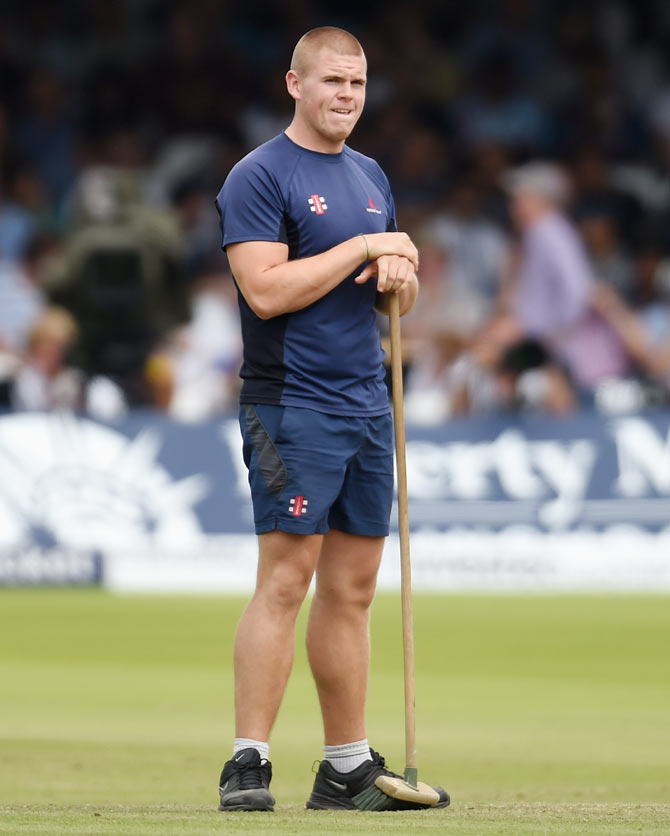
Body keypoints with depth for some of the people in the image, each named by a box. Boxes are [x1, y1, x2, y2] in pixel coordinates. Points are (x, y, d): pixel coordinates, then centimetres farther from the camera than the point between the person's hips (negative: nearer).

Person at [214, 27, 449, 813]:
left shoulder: (370, 178, 17)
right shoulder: (259, 176, -7)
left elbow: (398, 299, 22)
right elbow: (266, 289, -18)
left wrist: (399, 276, -1)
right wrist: (362, 248, -14)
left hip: (366, 406, 7)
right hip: (292, 407, -7)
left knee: (351, 590, 8)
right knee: (284, 582, -12)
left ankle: (349, 768, 13)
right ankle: (247, 764, -12)